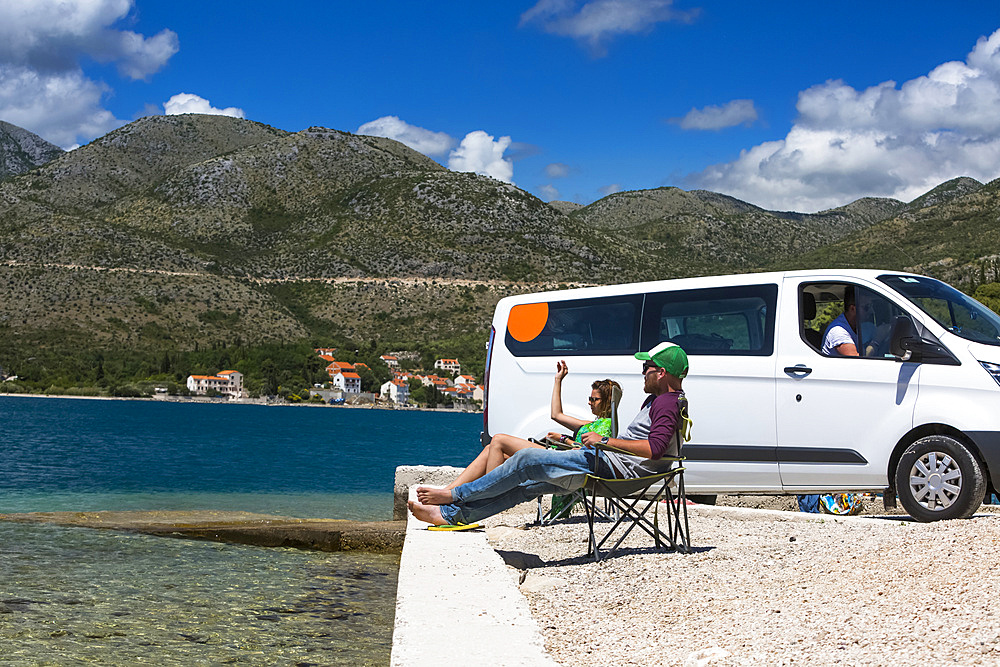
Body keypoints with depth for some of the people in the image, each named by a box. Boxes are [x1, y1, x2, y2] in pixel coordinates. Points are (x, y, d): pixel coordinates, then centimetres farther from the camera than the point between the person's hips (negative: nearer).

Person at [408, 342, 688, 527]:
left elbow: (655, 448, -28)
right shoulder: (658, 400, 20)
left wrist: (605, 441, -23)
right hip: (607, 461, 11)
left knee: (527, 459, -11)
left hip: (612, 466, -11)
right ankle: (451, 513, 8)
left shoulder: (666, 404, -14)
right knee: (528, 484, 7)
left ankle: (455, 495, 0)